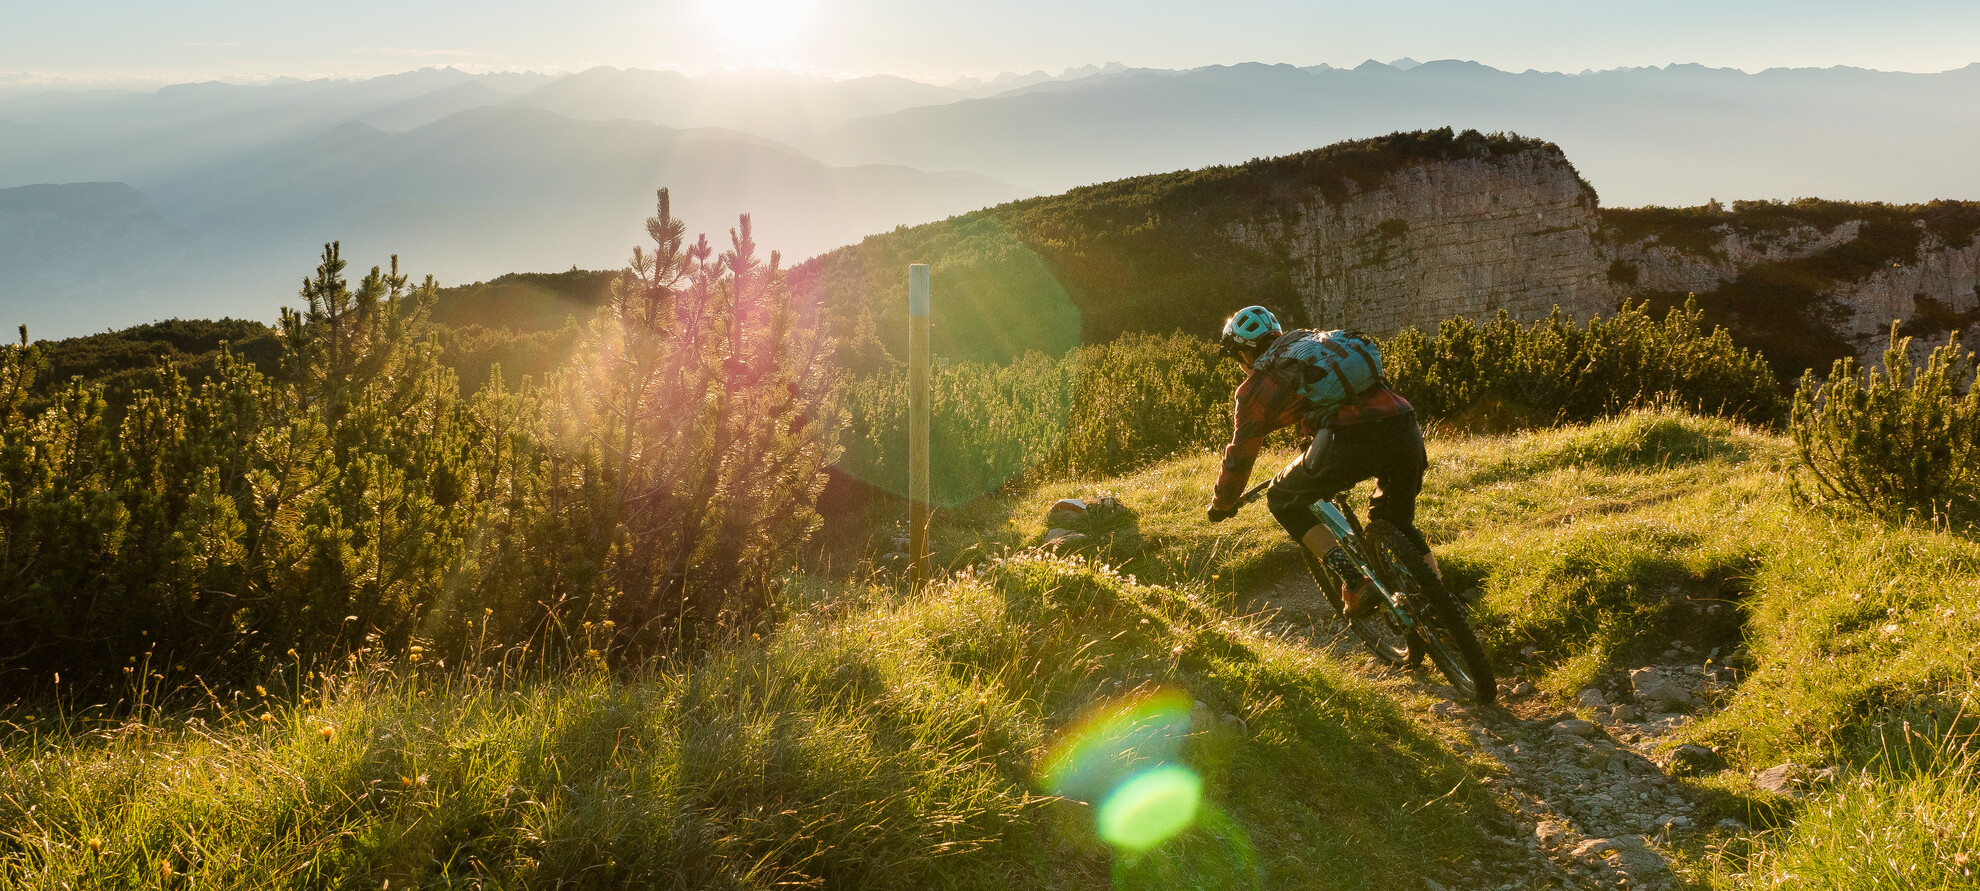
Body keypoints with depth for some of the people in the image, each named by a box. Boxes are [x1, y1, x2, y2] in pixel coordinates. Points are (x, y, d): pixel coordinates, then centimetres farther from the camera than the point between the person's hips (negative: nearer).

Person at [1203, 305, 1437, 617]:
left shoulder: (1257, 387, 16)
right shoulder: (1318, 340, 32)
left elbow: (1240, 456, 24)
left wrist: (1221, 505, 42)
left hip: (1349, 439, -6)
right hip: (1406, 430, 6)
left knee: (1283, 500, 17)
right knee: (1398, 521, 29)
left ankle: (1354, 580, 2)